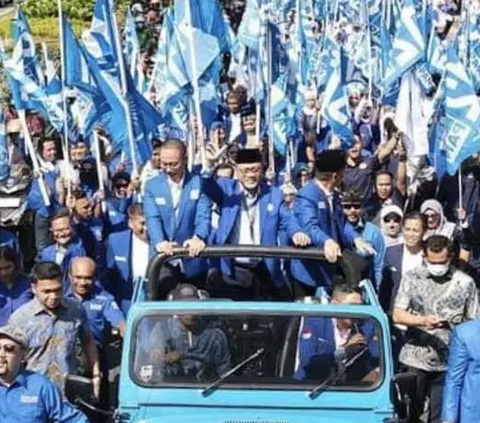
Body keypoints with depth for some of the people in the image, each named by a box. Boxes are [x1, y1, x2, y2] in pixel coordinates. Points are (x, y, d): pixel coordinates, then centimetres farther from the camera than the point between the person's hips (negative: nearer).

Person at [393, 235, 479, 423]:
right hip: (415, 359, 0)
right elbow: (397, 315, -5)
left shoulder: (465, 282, 0)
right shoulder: (412, 277, 1)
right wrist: (422, 320, -22)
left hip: (449, 362, 0)